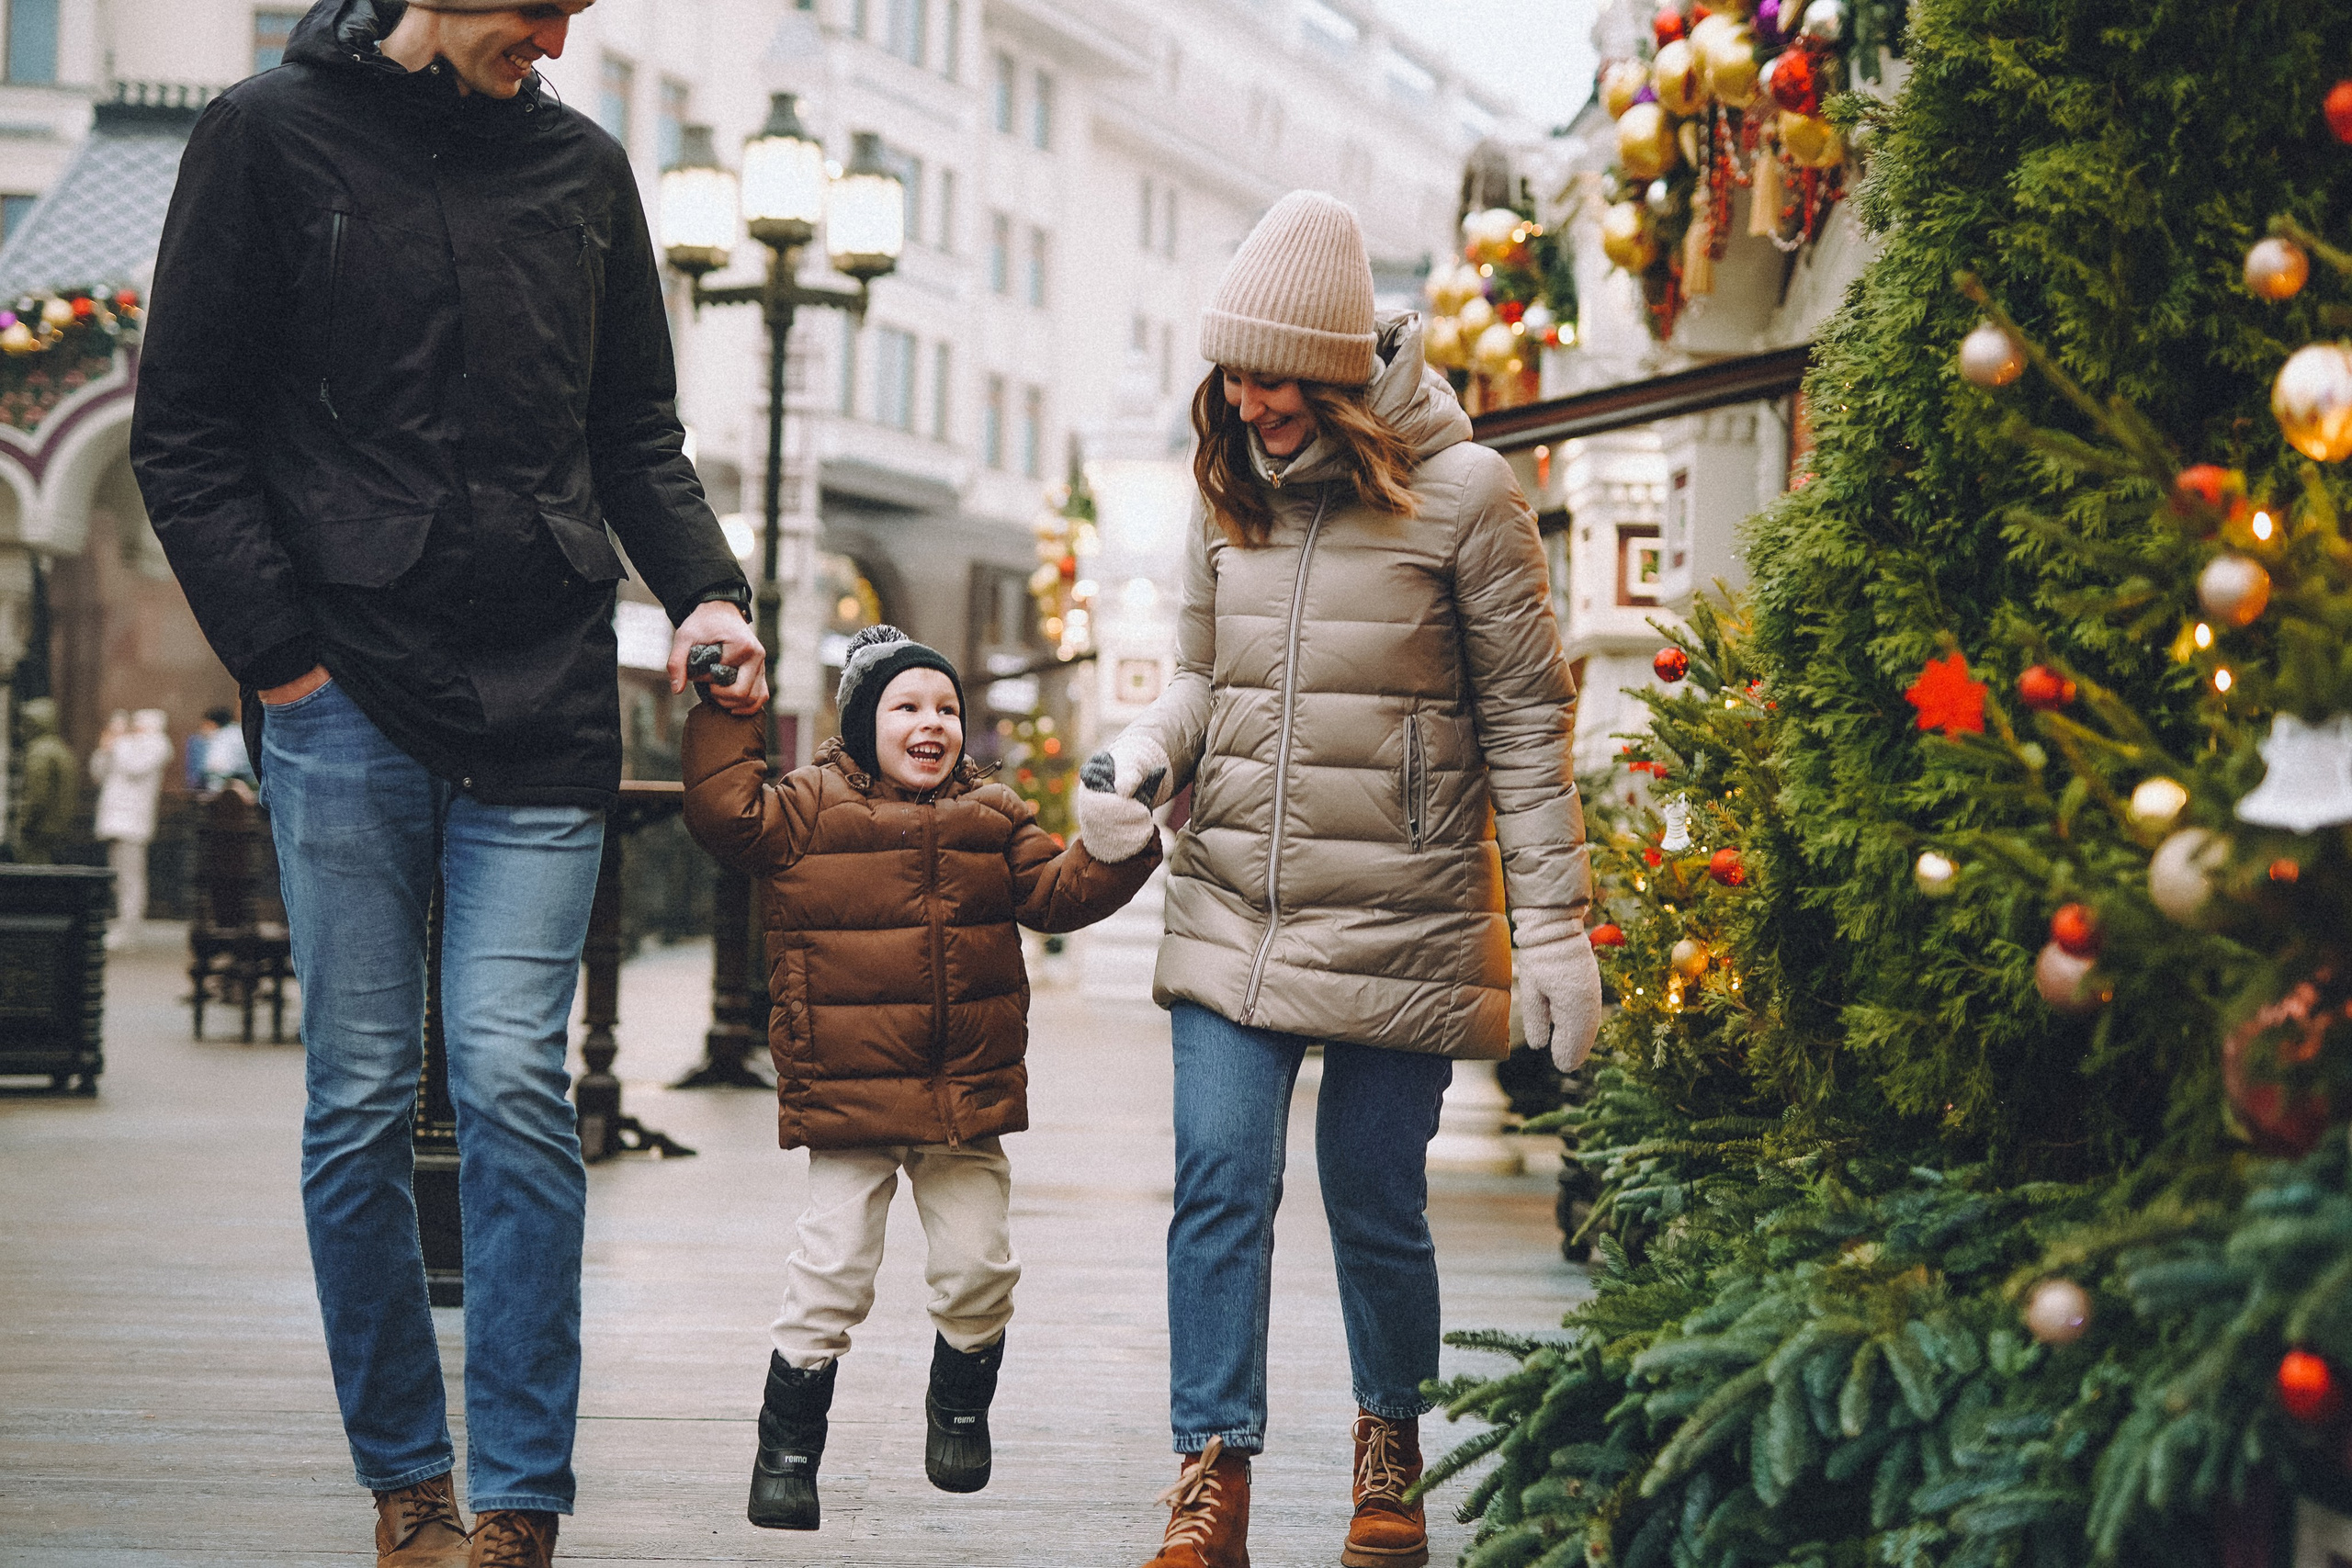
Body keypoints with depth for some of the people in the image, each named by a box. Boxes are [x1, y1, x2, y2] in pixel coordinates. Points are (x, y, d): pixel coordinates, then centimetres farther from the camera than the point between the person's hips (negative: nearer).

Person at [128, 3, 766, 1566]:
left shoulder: (584, 165, 13)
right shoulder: (273, 133, 3)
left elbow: (639, 435, 18)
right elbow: (185, 432, 1)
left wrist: (705, 590, 1)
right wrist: (279, 655, -7)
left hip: (541, 712, 2)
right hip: (343, 698, -2)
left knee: (512, 1080, -7)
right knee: (362, 1097, 2)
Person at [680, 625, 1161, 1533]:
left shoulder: (993, 818, 11)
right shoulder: (808, 809, 0)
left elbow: (1061, 892, 9)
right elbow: (727, 814, -10)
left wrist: (1120, 841, -6)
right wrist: (724, 716, -10)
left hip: (969, 1099, 3)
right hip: (847, 1096, -3)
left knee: (978, 1269, 5)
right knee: (831, 1277, -5)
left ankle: (960, 1407, 32)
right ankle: (787, 1449, 8)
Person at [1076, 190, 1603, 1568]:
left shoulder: (1462, 496, -7)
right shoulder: (1232, 493, 7)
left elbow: (1527, 720, -4)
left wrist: (1554, 927, -7)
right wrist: (1142, 759, -3)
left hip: (1398, 923, -4)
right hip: (1233, 910, 4)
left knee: (1376, 1206, 6)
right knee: (1219, 1187, -7)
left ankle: (1392, 1449, 28)